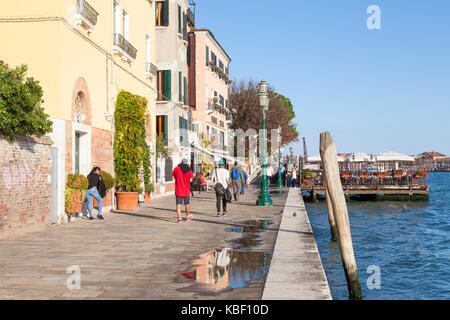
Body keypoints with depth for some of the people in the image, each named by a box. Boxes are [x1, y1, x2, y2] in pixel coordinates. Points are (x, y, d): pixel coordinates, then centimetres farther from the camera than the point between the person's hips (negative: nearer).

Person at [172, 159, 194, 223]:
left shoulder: (176, 169, -3)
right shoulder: (189, 170, -4)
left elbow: (172, 178, 2)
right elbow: (190, 180, -7)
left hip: (178, 189, 0)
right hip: (186, 190, 0)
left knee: (178, 204, -1)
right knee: (186, 203, 16)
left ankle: (179, 218, -12)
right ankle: (187, 216, 31)